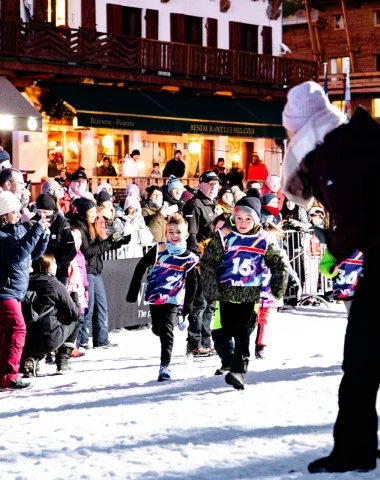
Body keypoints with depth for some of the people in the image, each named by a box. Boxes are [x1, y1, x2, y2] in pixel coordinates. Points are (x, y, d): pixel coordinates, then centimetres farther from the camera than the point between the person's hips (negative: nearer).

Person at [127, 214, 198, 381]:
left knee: (166, 331, -12)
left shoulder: (189, 258, -3)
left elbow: (192, 284, 8)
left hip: (173, 300, -2)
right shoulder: (158, 250, -6)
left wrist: (187, 305, 7)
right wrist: (133, 292, -4)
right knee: (157, 330, 13)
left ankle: (165, 366, -5)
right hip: (154, 298, 2)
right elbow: (140, 268, -2)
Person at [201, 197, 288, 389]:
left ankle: (239, 370, -10)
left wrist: (276, 290, 3)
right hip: (226, 292, 1)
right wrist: (212, 289, -8)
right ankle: (228, 361, 32)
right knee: (226, 329, 10)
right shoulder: (224, 236, -5)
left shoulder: (263, 240, -2)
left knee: (242, 332, -8)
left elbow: (279, 265, 8)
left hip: (250, 294, -1)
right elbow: (208, 262, -4)